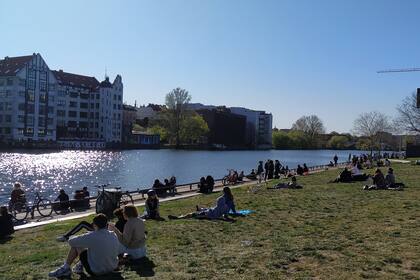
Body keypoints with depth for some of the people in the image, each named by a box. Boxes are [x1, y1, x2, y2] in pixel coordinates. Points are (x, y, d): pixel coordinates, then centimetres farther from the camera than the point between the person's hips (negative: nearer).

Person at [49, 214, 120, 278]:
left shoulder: (92, 236, -21)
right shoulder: (114, 235, -6)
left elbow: (71, 242, -12)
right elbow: (119, 251, 10)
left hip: (96, 271, -6)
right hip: (112, 268, 6)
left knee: (76, 246, 4)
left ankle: (66, 268, 19)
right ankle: (80, 266, 30)